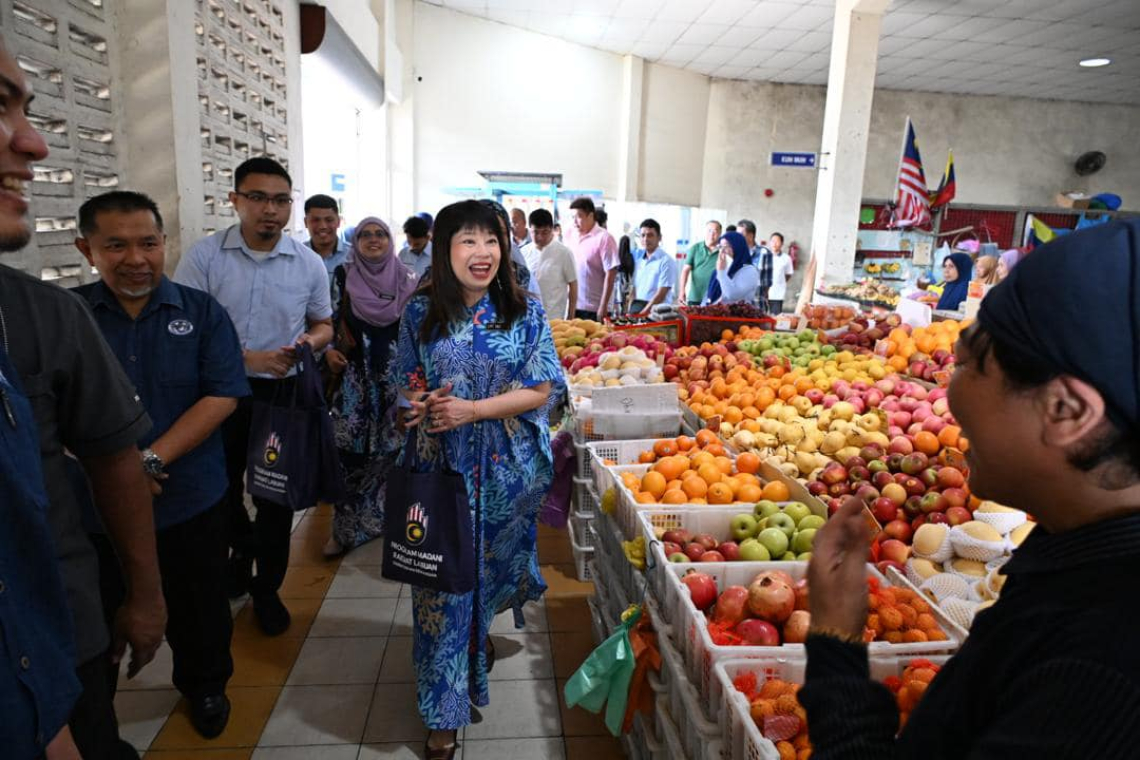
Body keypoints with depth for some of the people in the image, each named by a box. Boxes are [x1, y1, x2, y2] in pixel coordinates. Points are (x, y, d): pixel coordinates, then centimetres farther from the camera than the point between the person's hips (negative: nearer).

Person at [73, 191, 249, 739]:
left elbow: (222, 396, -11)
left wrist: (151, 460, -19)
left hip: (190, 503, 0)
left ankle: (205, 686, 43)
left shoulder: (201, 312, -4)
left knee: (198, 609, 17)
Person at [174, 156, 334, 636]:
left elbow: (323, 326, 11)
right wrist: (248, 358, -20)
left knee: (275, 497, 10)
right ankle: (244, 546, 48)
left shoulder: (309, 264, -2)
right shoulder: (203, 256, -7)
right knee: (219, 489, 17)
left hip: (282, 393, 1)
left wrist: (309, 342, -13)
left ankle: (267, 589, 29)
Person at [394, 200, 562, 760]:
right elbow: (406, 384, 8)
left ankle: (480, 632, 52)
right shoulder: (421, 312, -1)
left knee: (491, 562, 16)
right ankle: (445, 711, 19)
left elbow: (540, 392, -7)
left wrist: (470, 409, -18)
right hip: (440, 466, 0)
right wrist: (423, 404, -16)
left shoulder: (524, 311, -4)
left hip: (505, 468, 0)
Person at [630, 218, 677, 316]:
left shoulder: (666, 261, -5)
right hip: (636, 307, 5)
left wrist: (642, 314, -16)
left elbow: (661, 294, -11)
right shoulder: (638, 259, 15)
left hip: (655, 310, -5)